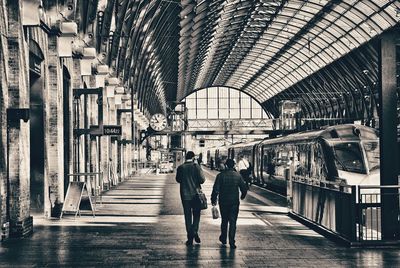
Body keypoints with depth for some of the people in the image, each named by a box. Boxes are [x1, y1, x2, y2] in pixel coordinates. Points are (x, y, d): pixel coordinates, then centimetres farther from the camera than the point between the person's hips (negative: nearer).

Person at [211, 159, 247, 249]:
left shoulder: (220, 175, -8)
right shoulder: (238, 176, -3)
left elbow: (216, 189, -10)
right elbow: (244, 188, 4)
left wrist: (213, 200, 1)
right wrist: (242, 196, 24)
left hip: (223, 202, 0)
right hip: (234, 202, 0)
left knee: (224, 221, 16)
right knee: (233, 222, 1)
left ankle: (223, 238, 28)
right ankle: (232, 241, -7)